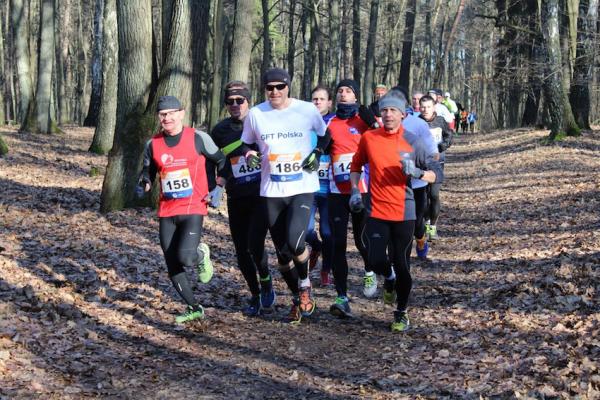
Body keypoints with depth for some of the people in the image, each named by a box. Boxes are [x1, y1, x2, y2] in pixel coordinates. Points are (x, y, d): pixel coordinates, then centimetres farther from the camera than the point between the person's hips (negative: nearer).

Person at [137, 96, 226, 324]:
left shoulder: (198, 138, -5)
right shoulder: (153, 145, 5)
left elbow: (221, 161, 7)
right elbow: (148, 171, 17)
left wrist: (218, 189, -1)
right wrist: (144, 185, -4)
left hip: (193, 209, -4)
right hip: (166, 212, 4)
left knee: (185, 258, -22)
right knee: (173, 267, 5)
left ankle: (201, 255, 15)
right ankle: (194, 309, 22)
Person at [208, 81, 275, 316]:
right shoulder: (220, 131, 5)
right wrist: (214, 186, 5)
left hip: (262, 195, -3)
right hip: (236, 199, 4)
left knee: (255, 245, -18)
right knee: (241, 251, 6)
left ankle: (266, 283, 10)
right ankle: (255, 295, 25)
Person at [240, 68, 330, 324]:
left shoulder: (307, 110, -4)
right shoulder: (255, 114, 1)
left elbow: (324, 135, 14)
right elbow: (246, 143, 15)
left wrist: (317, 153, -4)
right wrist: (250, 155, -6)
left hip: (303, 188, -3)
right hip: (271, 191, 3)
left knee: (295, 242, -22)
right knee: (282, 251, 8)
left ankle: (305, 286, 9)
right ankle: (297, 299, 28)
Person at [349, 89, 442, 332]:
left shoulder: (412, 142, -2)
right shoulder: (369, 138, 2)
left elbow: (437, 174, 0)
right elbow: (356, 165, 19)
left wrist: (417, 172, -19)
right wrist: (355, 190, 6)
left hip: (404, 212, -1)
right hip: (377, 211, 1)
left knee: (402, 265, 4)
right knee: (376, 261, -13)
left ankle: (401, 313, 23)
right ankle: (389, 278, 24)